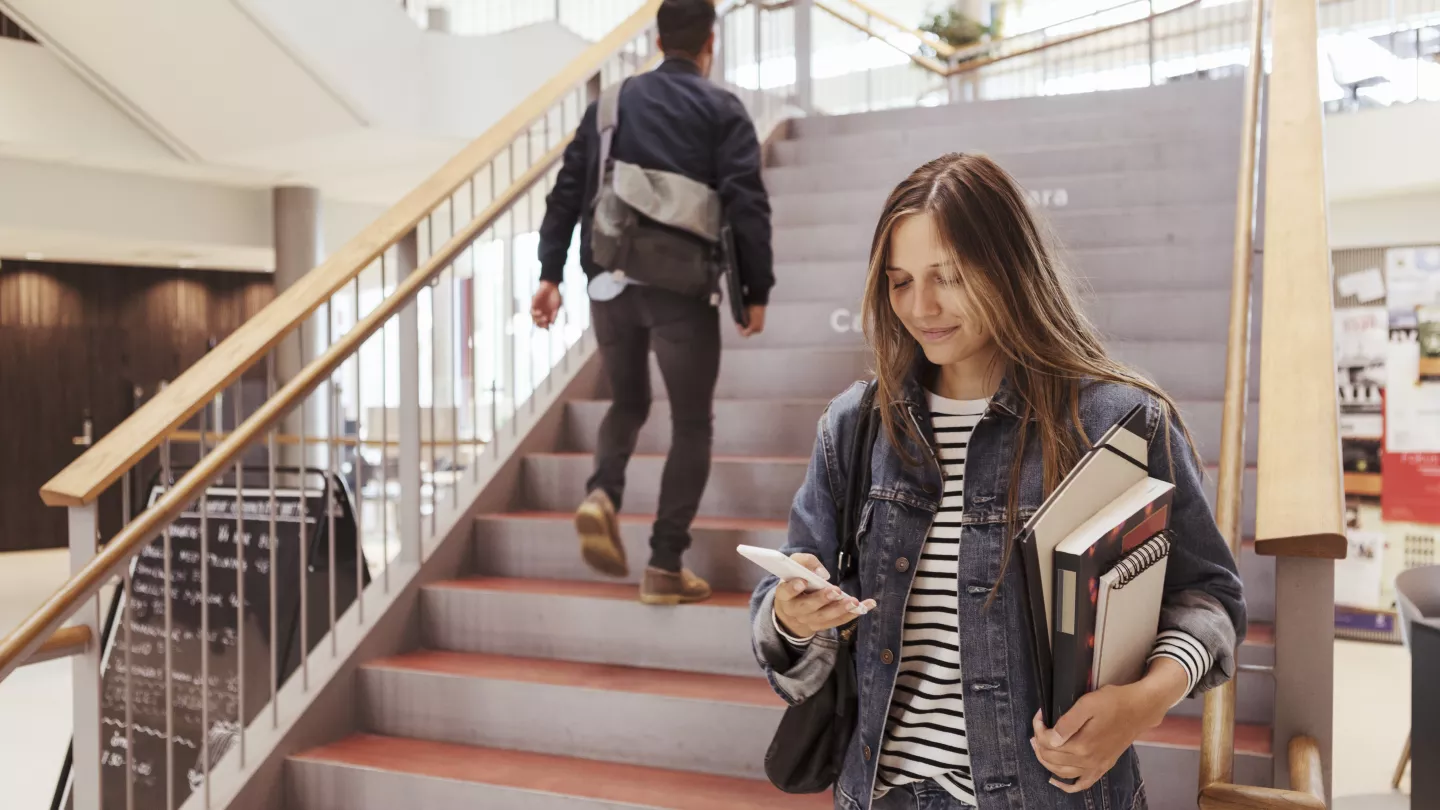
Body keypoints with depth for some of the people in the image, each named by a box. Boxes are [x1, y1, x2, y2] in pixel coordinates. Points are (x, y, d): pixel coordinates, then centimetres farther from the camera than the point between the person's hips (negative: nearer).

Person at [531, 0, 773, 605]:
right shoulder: (721, 110, 2)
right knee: (691, 424, 8)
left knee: (627, 402, 24)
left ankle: (601, 494, -3)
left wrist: (550, 273, 9)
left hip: (608, 281, 4)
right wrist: (757, 291, -2)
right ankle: (665, 567, 6)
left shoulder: (611, 101, 13)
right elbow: (747, 205, -8)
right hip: (681, 287, -4)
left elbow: (567, 192, 8)